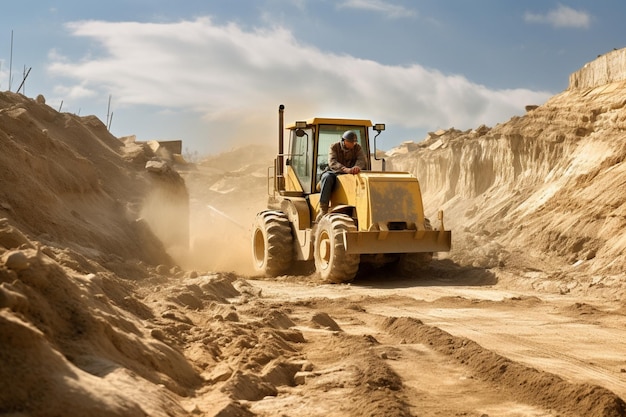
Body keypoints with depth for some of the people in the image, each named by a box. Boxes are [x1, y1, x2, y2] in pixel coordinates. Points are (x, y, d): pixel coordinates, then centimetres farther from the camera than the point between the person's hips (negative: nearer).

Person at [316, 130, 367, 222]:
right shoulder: (334, 147, -6)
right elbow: (332, 163, -23)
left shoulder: (357, 148, 3)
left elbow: (362, 161, -15)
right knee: (327, 177, -37)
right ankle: (323, 210, -40)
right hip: (334, 173, -2)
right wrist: (345, 169, -44)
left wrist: (357, 167, -42)